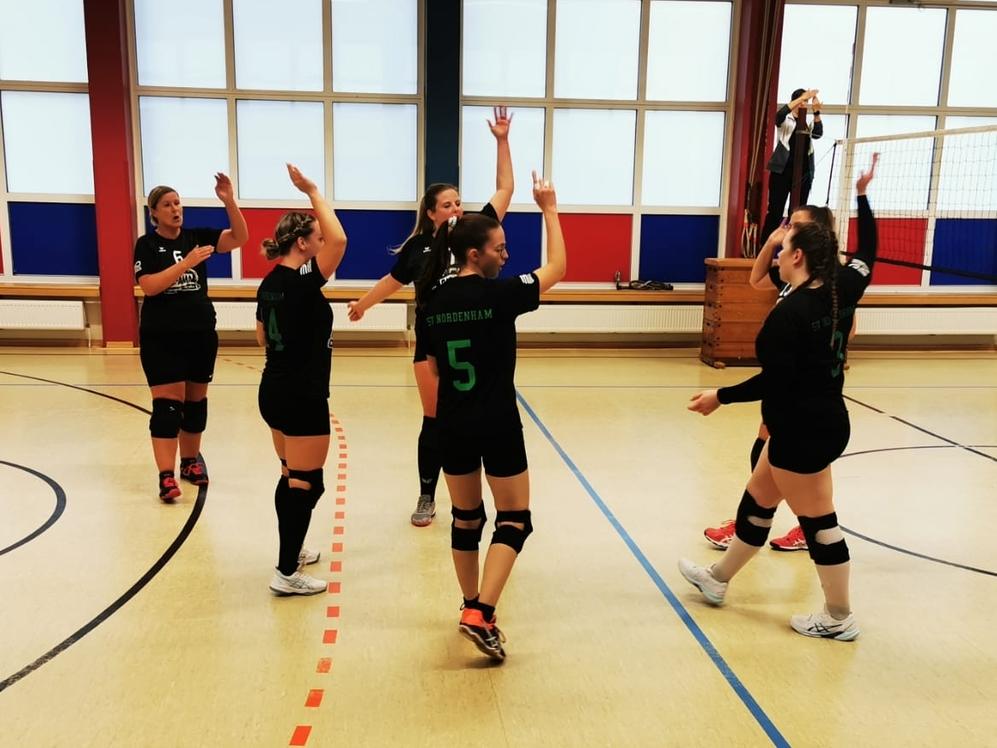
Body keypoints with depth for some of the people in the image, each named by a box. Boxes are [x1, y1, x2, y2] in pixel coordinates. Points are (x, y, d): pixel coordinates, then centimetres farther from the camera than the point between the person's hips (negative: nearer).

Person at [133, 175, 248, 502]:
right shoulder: (147, 245, -4)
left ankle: (190, 462, 28)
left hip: (201, 334, 4)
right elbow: (149, 286, -18)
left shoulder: (197, 237, 4)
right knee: (167, 404, -8)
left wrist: (229, 201, -21)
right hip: (161, 338, -4)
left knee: (195, 401, 13)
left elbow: (240, 237, -7)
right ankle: (166, 476, -8)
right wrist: (187, 262, -24)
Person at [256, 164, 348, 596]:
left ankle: (292, 552, 35)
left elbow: (262, 337, 16)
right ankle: (287, 574, 4)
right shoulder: (302, 281, -19)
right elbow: (339, 239, -28)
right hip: (302, 398, -9)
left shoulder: (271, 283, 7)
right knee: (308, 484, -1)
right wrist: (313, 192, -19)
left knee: (291, 477, 21)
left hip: (275, 391, 10)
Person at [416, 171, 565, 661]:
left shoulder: (433, 301, 1)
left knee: (466, 518, 18)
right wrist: (549, 209, 8)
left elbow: (433, 369, 8)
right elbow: (557, 267, -1)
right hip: (497, 424, -5)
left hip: (452, 424, 6)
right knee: (514, 519, 6)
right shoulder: (499, 294, -14)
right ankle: (481, 614, -6)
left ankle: (472, 608, 29)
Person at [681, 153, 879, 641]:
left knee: (816, 518, 3)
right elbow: (868, 252, 19)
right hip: (822, 421, 10)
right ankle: (718, 579, 34)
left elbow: (774, 382, -24)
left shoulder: (788, 313, -22)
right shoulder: (841, 291, 1)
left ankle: (838, 618, 18)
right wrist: (863, 195, 26)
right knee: (758, 497, 19)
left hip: (804, 431, -10)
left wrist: (721, 396, -14)